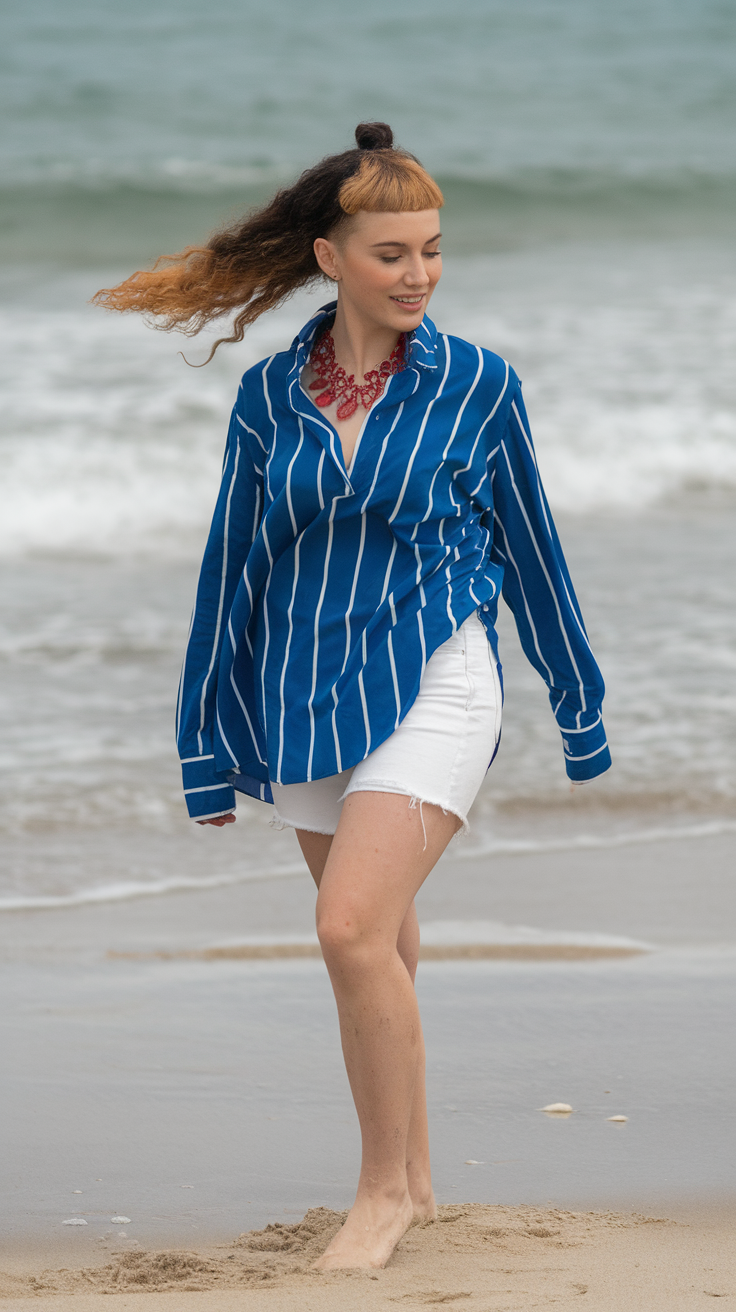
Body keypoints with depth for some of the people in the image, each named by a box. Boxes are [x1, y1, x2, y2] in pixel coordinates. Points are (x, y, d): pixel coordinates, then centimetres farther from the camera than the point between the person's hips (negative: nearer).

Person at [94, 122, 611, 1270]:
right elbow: (231, 569, 10)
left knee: (355, 926, -19)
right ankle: (410, 1179, 26)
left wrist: (580, 710, 14)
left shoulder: (475, 387, -2)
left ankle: (390, 1185, -8)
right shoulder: (271, 396, 4)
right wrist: (209, 743, 12)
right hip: (304, 698, 4)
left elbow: (530, 553, 8)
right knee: (381, 948, 13)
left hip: (431, 681, -4)